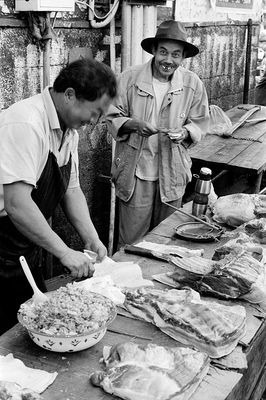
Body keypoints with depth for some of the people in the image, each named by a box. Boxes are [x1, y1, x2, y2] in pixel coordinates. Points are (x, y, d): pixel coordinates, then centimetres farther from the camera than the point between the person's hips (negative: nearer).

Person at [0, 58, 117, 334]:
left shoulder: (69, 129, 5)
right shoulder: (26, 124, -25)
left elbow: (71, 189, 11)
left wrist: (91, 238, -1)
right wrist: (65, 253, -26)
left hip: (26, 253, 9)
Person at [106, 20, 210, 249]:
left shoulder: (193, 84, 0)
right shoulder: (130, 79, -5)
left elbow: (200, 124, 7)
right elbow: (113, 118, 0)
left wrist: (184, 132, -14)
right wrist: (134, 125, -19)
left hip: (172, 174, 2)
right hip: (135, 172, -2)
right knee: (131, 241, 3)